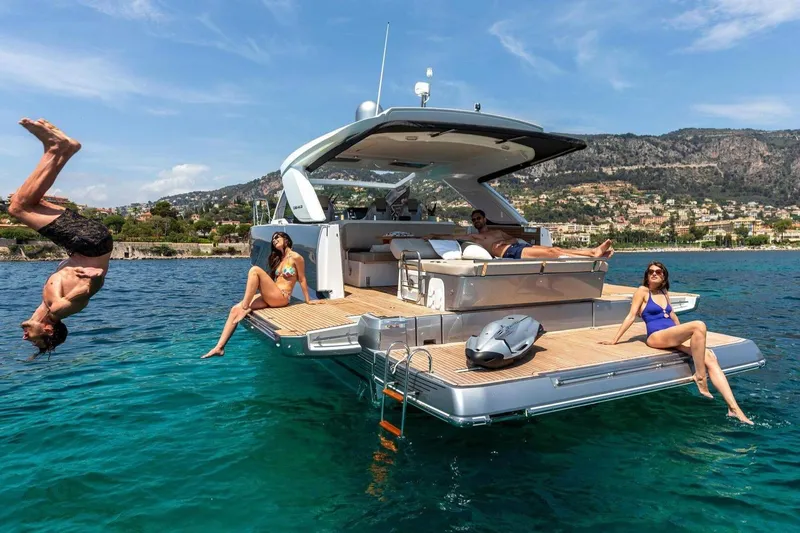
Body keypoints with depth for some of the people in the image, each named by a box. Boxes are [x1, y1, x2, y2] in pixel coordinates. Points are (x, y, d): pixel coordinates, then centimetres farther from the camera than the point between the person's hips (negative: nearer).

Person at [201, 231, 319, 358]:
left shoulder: (296, 257, -2)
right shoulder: (278, 258, 22)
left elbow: (302, 280, 2)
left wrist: (308, 300, 6)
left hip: (282, 297, -8)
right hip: (269, 297, 8)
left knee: (255, 270, -22)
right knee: (235, 309, -8)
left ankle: (245, 307, -20)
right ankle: (219, 347, -11)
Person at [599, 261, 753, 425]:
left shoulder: (664, 293, 23)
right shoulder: (643, 291, 5)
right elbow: (631, 316, 1)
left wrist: (683, 334, 34)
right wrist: (615, 340, -3)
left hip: (673, 338, 7)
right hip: (657, 337, -7)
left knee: (711, 359, -16)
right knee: (699, 325, -29)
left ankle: (734, 408, -20)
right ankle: (700, 377, -21)